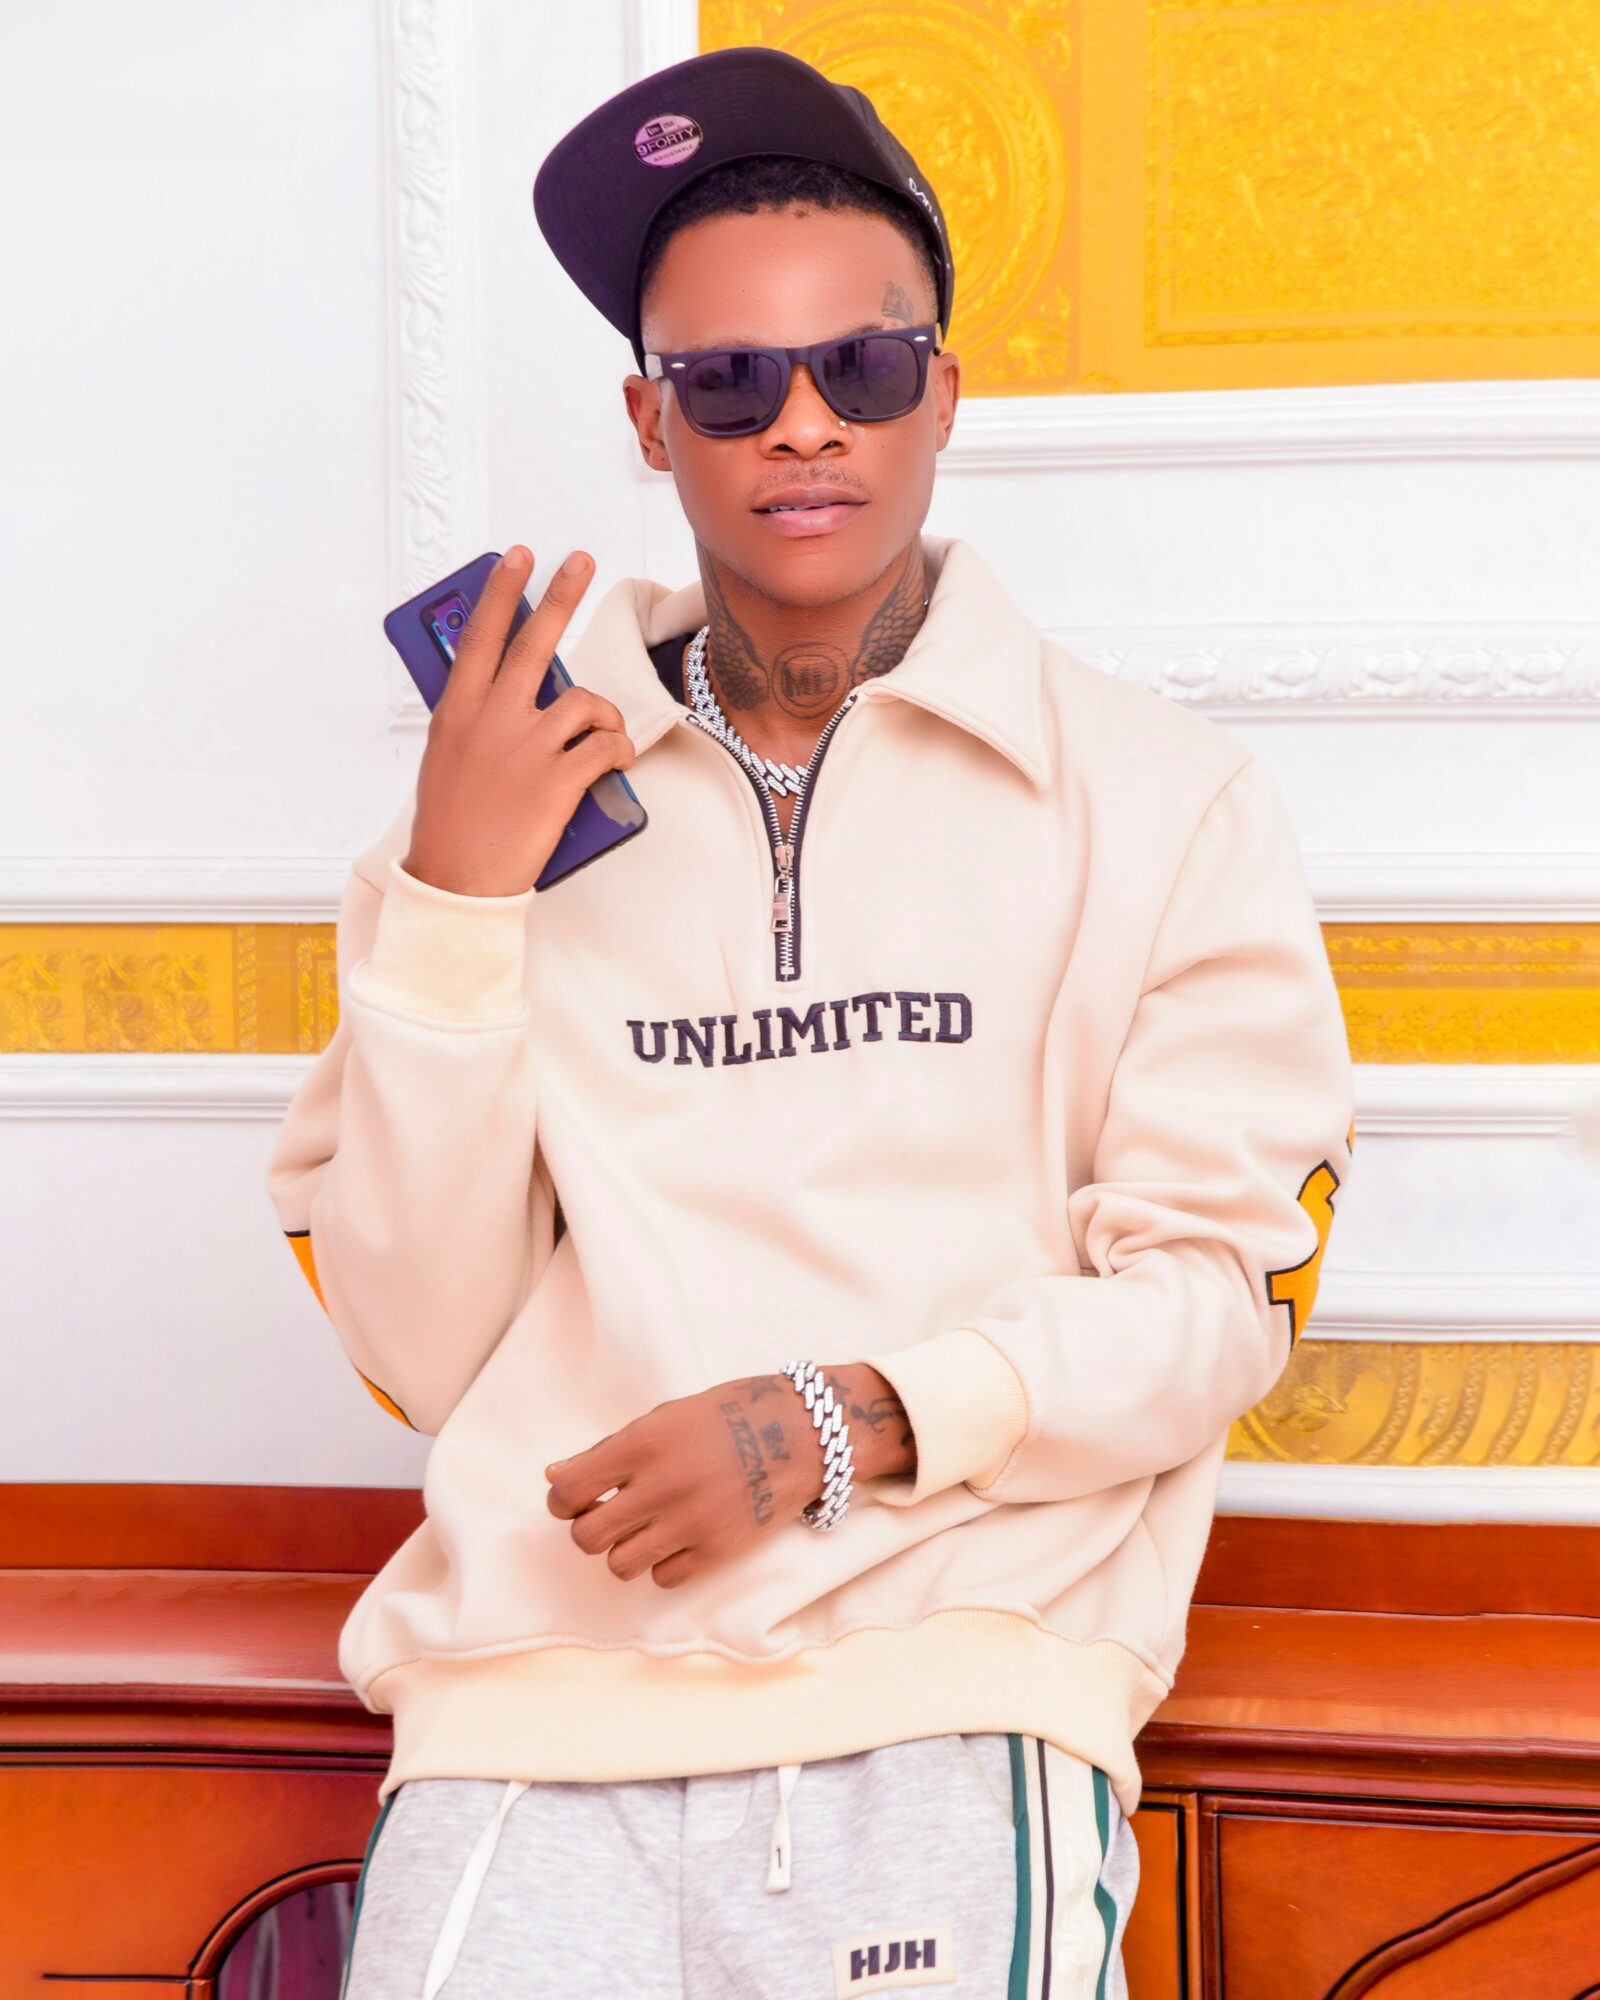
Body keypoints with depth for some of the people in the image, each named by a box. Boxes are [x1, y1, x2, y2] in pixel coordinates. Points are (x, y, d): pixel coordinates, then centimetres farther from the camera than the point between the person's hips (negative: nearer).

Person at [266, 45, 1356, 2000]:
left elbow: (1220, 1294, 1)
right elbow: (415, 1350, 4)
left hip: (951, 1694, 0)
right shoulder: (510, 799, 10)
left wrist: (846, 1425, -12)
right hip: (535, 1695, 1)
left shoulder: (1158, 796, 5)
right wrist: (453, 900, -4)